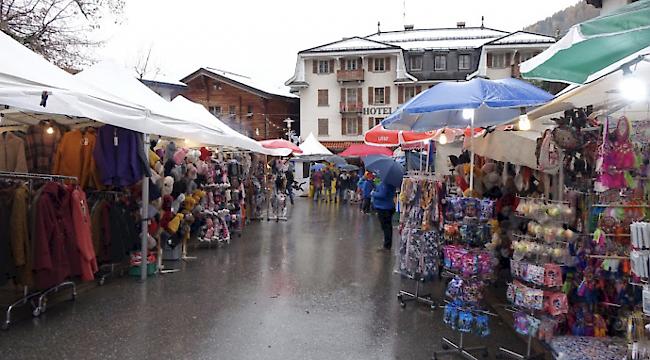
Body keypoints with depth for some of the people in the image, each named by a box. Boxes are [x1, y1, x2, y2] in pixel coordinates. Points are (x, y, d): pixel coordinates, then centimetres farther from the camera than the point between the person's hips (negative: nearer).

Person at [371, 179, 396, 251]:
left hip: (383, 208, -10)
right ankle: (388, 245, 25)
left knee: (385, 227, -4)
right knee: (388, 227, 16)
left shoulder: (384, 184, -22)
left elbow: (382, 195, -28)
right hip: (389, 207, 10)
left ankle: (386, 246, 2)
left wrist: (373, 193, -11)